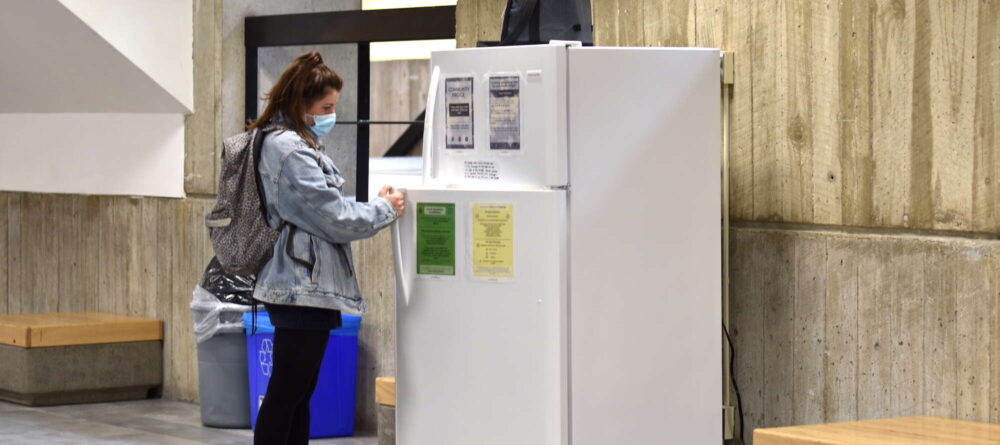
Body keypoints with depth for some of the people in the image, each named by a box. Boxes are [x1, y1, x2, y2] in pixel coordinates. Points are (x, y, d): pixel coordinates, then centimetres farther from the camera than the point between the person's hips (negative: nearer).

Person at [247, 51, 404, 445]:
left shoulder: (289, 143, 15)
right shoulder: (290, 151, -17)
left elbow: (318, 209, 21)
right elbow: (335, 219, -17)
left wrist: (375, 205, 10)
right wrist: (384, 209, -1)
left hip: (301, 287, 11)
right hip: (303, 289, -11)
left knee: (297, 396, 13)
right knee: (285, 395, -6)